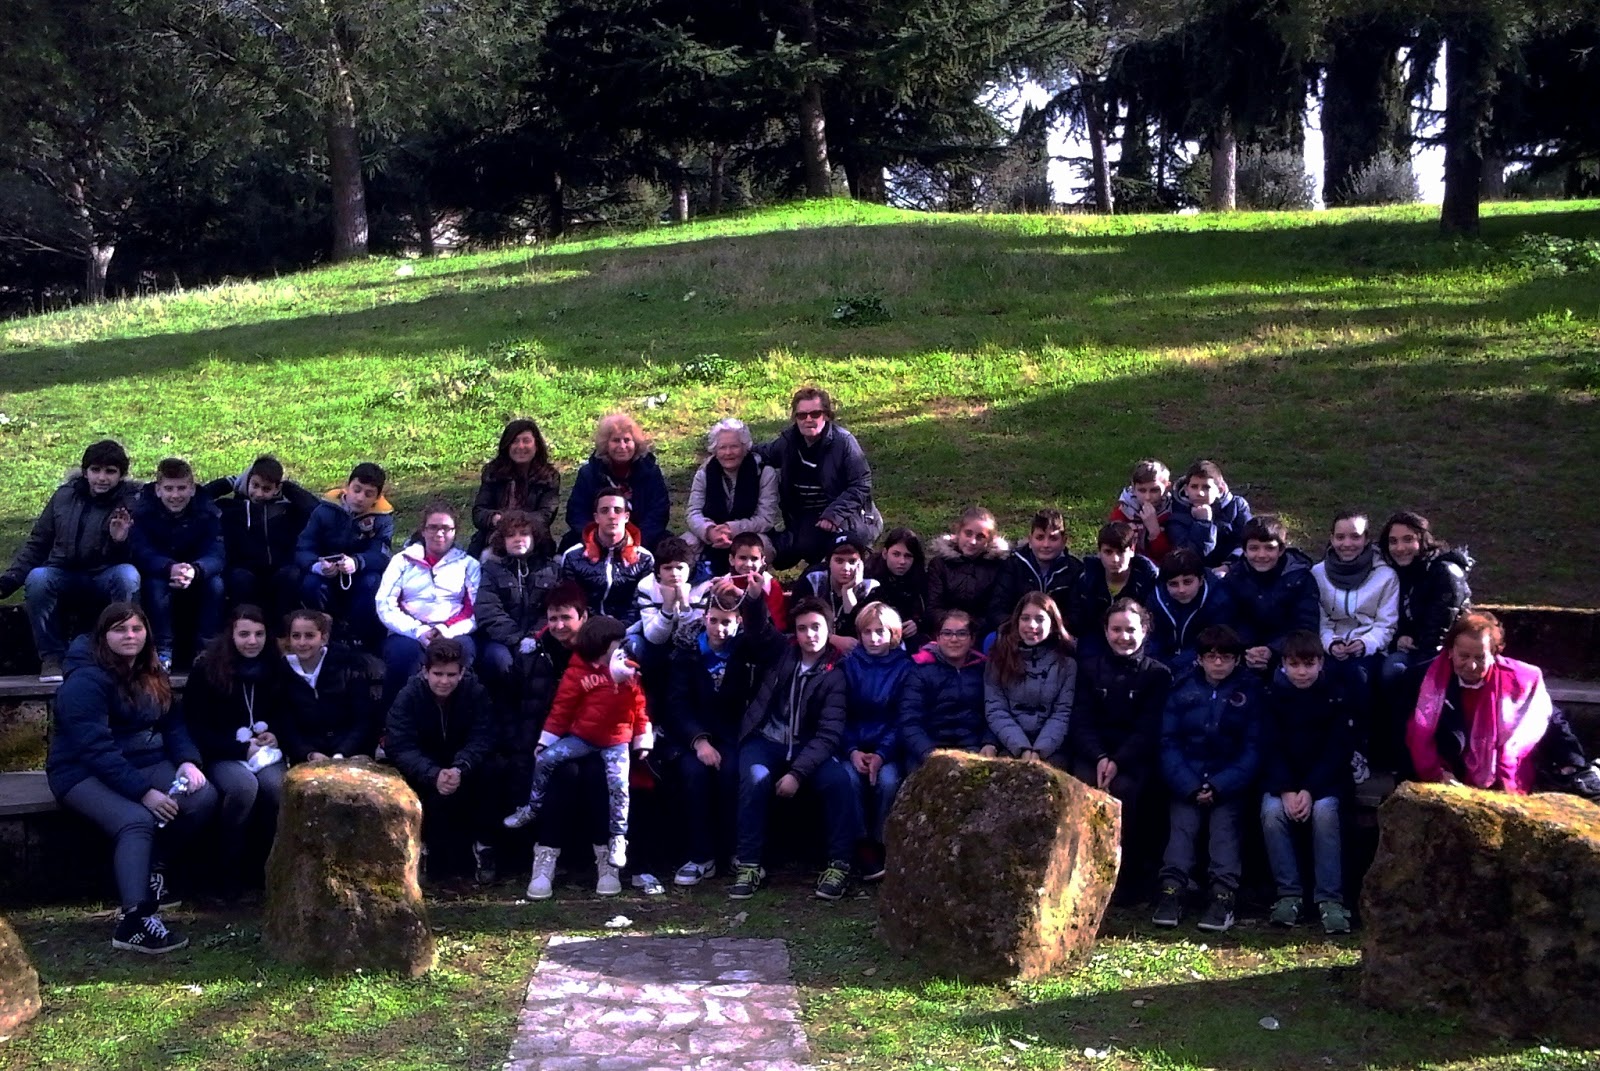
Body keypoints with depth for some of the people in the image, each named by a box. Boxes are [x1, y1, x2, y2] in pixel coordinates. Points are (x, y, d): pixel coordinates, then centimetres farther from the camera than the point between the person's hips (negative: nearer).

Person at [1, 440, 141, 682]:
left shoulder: (133, 501, -2)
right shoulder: (64, 496, 6)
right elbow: (37, 542, 14)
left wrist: (121, 541, -29)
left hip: (107, 580, -2)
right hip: (65, 578, 2)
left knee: (128, 574, -35)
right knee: (37, 578, -30)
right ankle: (52, 657, -16)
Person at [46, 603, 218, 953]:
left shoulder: (151, 675, 10)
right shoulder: (85, 681, -17)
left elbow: (172, 724, 10)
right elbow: (95, 748, -24)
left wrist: (187, 761, -12)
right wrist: (142, 791, -29)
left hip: (145, 764, 7)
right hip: (85, 774, -7)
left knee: (203, 796, -17)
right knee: (137, 820, -35)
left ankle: (150, 866, 3)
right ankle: (134, 921, -39)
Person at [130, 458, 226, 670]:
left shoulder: (208, 511, -12)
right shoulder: (142, 509, -15)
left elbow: (217, 555, -25)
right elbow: (142, 553, -27)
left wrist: (195, 571, -50)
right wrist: (171, 569, -50)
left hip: (197, 581, 1)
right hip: (156, 576, -1)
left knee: (216, 584, -28)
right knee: (156, 584, -33)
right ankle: (162, 651, -23)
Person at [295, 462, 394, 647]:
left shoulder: (382, 517, -9)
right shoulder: (325, 510, -10)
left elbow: (380, 556, -23)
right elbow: (303, 550, -14)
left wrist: (356, 562, -46)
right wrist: (318, 566, -39)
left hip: (360, 579, 0)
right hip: (327, 577, 0)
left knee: (372, 583, -34)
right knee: (311, 584, -32)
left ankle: (361, 640, -18)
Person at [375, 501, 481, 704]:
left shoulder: (468, 564, 19)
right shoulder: (403, 560, 18)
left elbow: (478, 610, 6)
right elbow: (385, 605, 5)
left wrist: (449, 632, -14)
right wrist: (417, 631, -12)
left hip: (452, 635, 0)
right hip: (409, 634, 0)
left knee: (462, 649, -36)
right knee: (404, 651, -36)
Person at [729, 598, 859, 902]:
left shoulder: (835, 673, -6)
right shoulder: (782, 654, 4)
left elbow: (829, 733, -13)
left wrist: (797, 772, -24)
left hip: (807, 747, -1)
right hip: (767, 740, 1)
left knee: (838, 779, -29)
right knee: (755, 778, -31)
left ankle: (839, 865, -19)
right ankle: (749, 864, -21)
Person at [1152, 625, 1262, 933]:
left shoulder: (1249, 691, 4)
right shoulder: (1183, 689, 6)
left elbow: (1252, 748, -1)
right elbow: (1168, 743, 1)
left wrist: (1219, 787, -13)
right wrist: (1190, 787, -13)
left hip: (1229, 783, -1)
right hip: (1187, 779, 1)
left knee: (1224, 822, -23)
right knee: (1183, 823, -21)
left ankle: (1223, 895, -32)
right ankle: (1171, 890, -31)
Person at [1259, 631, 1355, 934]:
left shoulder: (1335, 695, 0)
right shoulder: (1273, 695, 2)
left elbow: (1337, 750, -5)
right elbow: (1270, 748, -3)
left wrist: (1310, 791, -19)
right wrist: (1285, 791, -19)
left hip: (1325, 778, -1)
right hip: (1282, 779, 1)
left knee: (1324, 811, -32)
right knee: (1272, 811, -29)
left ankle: (1329, 899, -28)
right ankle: (1288, 894, -21)